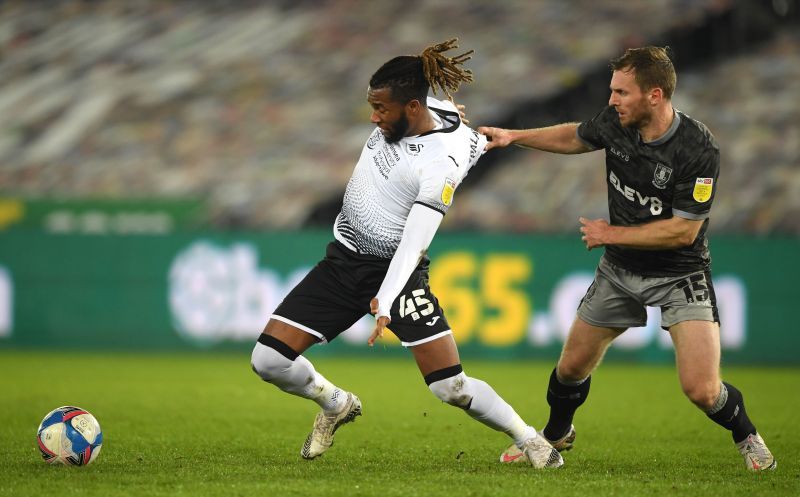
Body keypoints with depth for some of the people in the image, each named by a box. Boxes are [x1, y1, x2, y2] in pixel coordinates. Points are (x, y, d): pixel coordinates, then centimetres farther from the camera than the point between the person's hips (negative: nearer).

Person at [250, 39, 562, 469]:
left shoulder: (440, 164, -23)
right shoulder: (432, 108, -3)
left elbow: (414, 241, -28)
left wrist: (386, 303, -37)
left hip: (395, 272, -7)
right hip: (342, 262, 7)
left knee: (451, 387, -13)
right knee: (268, 360, -5)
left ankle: (528, 439, 10)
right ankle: (336, 405, 24)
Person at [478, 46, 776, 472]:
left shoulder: (697, 149, -28)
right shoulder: (616, 121, -11)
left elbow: (683, 230, -24)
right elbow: (576, 137, 13)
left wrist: (613, 234, -16)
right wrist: (514, 136, 6)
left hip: (679, 275, -5)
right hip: (618, 270, 5)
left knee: (701, 390, -18)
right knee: (572, 367, 13)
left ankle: (746, 437, 14)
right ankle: (556, 434, 44)